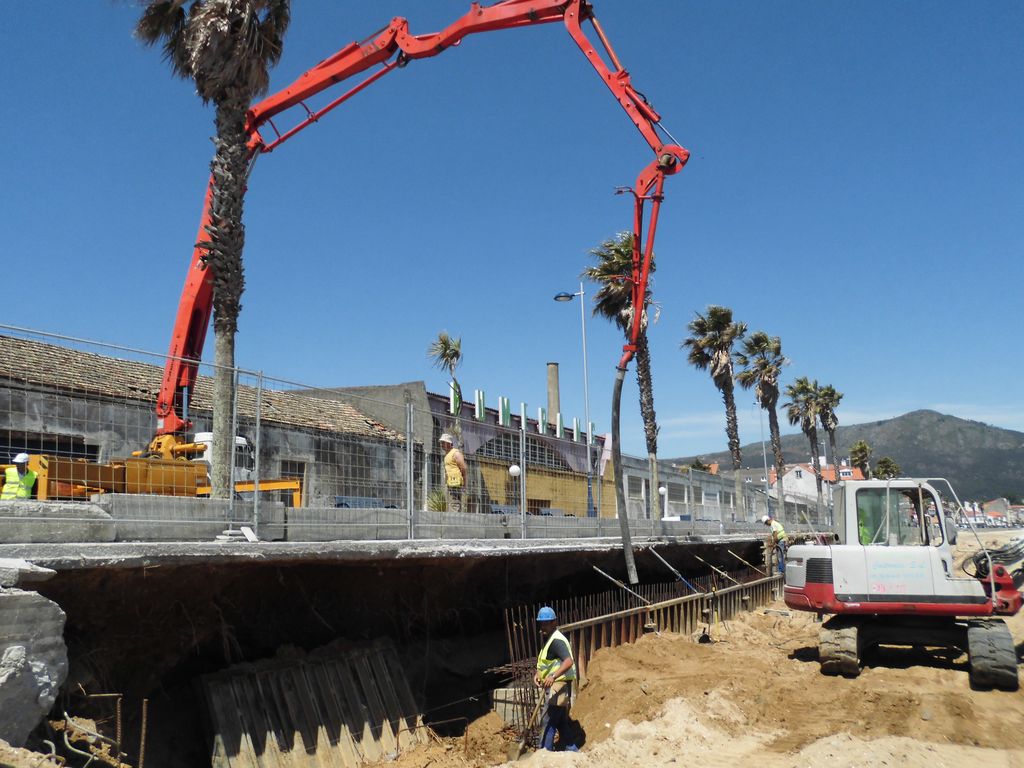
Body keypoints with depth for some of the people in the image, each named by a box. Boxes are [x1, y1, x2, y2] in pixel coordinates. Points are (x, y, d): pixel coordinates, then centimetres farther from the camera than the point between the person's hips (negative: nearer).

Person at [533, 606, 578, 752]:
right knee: (561, 721, 16)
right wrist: (538, 674, 1)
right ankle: (571, 751, 24)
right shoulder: (546, 639, 14)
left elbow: (569, 661, -32)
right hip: (554, 686, 10)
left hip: (559, 685, -10)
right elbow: (544, 663, 22)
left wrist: (553, 677, -44)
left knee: (547, 722, -7)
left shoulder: (556, 640, -18)